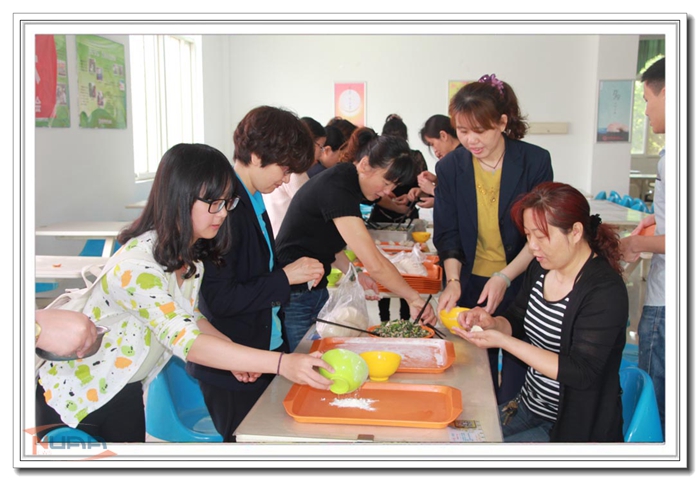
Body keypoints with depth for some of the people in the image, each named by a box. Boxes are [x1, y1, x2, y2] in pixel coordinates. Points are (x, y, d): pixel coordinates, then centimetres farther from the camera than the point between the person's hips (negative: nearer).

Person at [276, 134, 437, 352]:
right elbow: (374, 263, -28)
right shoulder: (337, 188, -24)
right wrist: (414, 298, -18)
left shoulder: (344, 180, 5)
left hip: (316, 291, 9)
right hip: (294, 298, -9)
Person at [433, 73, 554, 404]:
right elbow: (447, 236, 0)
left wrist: (505, 277, -18)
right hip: (470, 286, 2)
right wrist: (453, 281, -15)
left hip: (520, 284, -2)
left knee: (516, 377, 4)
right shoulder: (449, 168, -1)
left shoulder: (535, 161, -8)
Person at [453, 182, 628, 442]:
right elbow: (516, 321, 13)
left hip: (575, 426, -7)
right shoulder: (540, 268, 1)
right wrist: (492, 323, -11)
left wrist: (503, 341, -28)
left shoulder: (605, 290, -22)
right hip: (529, 407, 7)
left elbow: (581, 373, -26)